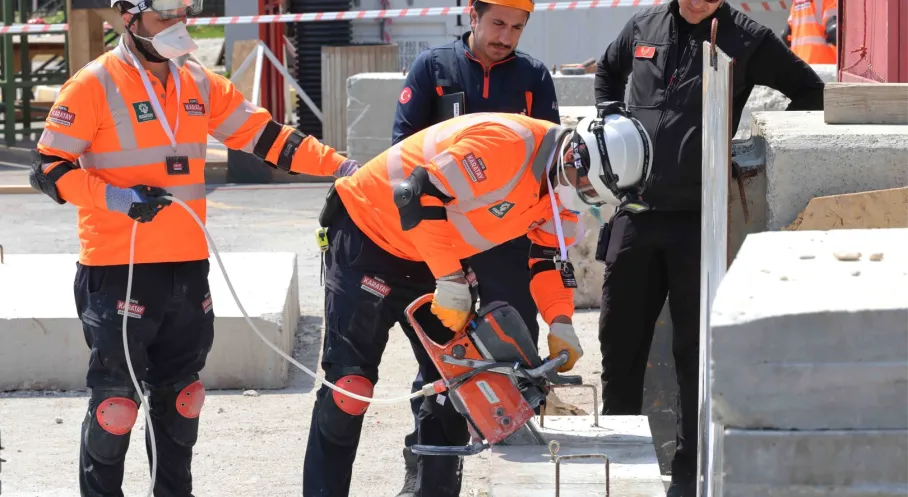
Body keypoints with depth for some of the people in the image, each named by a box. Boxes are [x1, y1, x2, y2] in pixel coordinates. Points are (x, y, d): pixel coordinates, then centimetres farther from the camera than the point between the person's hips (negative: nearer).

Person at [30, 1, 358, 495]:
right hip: (118, 269, -6)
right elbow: (49, 168, -10)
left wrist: (342, 168, 3)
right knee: (115, 400, -4)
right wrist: (116, 198, -23)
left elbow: (265, 137, 11)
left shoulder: (200, 85, 9)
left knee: (180, 397, 15)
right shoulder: (95, 85, -9)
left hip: (187, 267, 6)